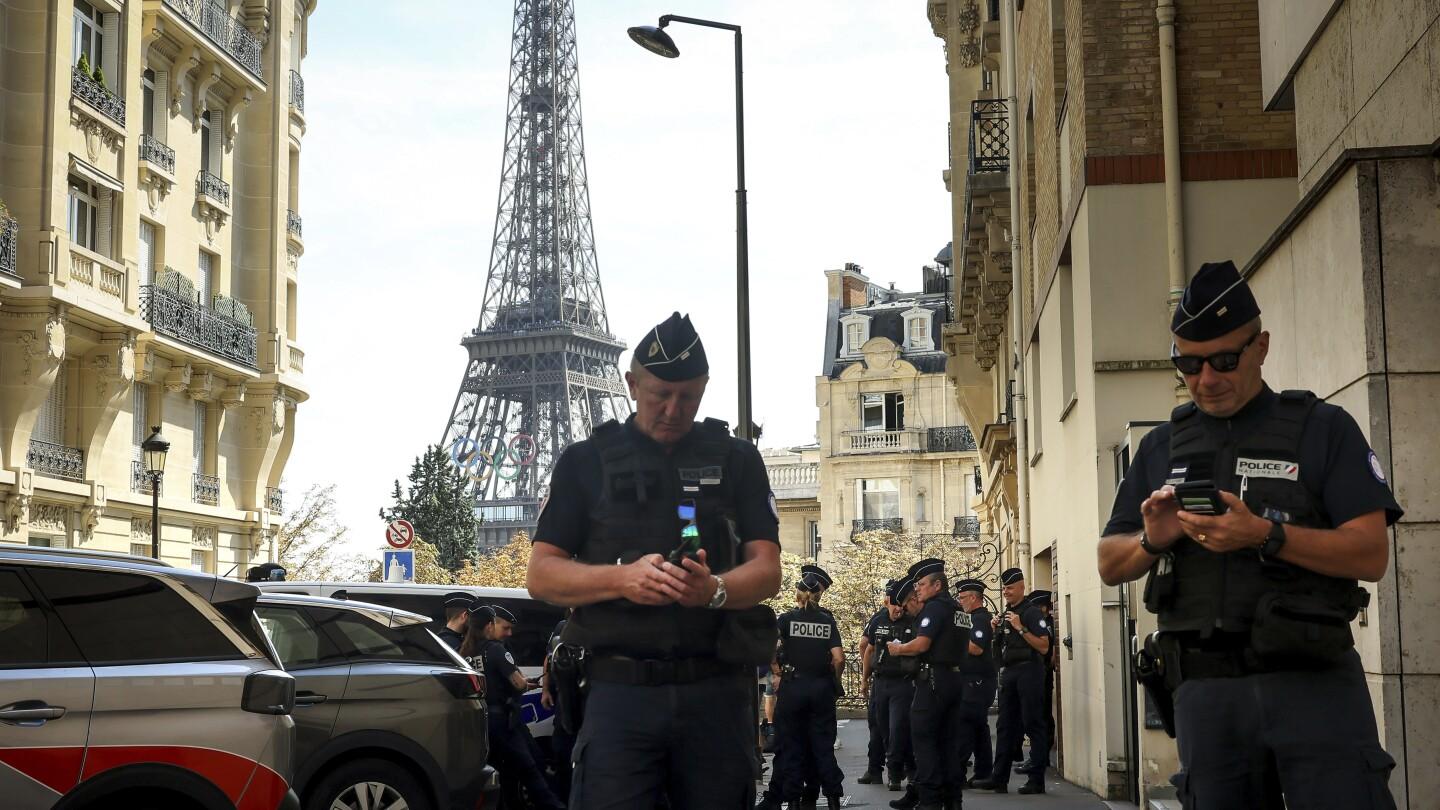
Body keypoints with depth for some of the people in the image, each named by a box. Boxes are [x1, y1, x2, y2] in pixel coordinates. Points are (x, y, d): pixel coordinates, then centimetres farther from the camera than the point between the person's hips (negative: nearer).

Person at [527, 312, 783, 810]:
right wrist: (622, 578, -17)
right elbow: (540, 576, 3)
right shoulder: (586, 461, 8)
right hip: (620, 690, -1)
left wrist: (714, 590, -20)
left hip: (717, 692, 1)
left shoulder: (737, 460, 11)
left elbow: (768, 571, 3)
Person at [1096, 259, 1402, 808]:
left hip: (1313, 683, -3)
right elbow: (1110, 567, 16)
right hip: (1205, 694, 4)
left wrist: (1266, 535, -19)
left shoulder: (1323, 429, 3)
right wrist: (1152, 541, -6)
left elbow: (1372, 555, -6)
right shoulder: (1162, 447, 15)